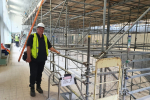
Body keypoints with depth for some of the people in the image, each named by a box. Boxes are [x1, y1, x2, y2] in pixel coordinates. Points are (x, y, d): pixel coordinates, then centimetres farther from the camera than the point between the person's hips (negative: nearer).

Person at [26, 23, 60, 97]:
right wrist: (28, 57, -15)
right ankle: (32, 88, 17)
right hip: (34, 60, -4)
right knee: (33, 74, 0)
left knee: (39, 74, 15)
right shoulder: (32, 36, -4)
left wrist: (56, 51, 8)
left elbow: (50, 47, 16)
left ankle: (38, 86, 31)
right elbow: (28, 47, -10)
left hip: (42, 60, 5)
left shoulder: (45, 38, 12)